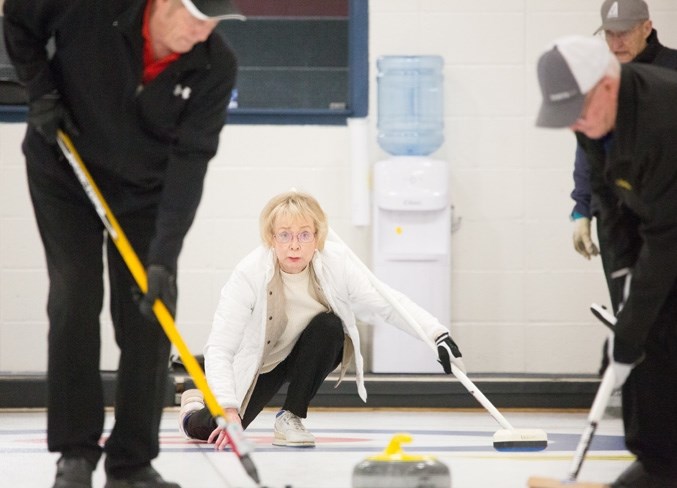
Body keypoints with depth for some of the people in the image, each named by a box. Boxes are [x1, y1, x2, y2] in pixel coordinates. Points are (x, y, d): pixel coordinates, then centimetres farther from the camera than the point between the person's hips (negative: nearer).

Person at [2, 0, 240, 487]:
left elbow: (190, 161, -27)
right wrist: (40, 89, -17)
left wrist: (164, 257, -32)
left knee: (149, 316, -5)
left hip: (145, 187, 2)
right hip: (65, 171, -2)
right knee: (74, 300, -10)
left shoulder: (216, 67, -24)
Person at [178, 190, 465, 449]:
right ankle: (196, 407, 22)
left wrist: (438, 335, -39)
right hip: (259, 362, -2)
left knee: (328, 325, -30)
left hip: (309, 357, 2)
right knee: (215, 432, -17)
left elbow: (388, 304, -25)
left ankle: (291, 417, -13)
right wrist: (227, 409, -45)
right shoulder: (250, 274, -32)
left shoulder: (336, 262, -26)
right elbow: (219, 348, -34)